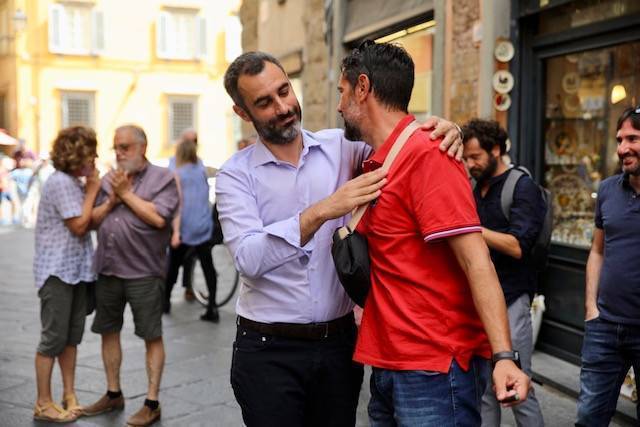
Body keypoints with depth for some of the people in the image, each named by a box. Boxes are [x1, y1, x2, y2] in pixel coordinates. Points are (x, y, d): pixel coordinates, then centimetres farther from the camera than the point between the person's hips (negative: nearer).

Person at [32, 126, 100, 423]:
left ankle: (69, 395, 21)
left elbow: (90, 221, 9)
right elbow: (79, 225, -18)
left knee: (72, 335, 12)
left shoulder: (75, 182, 12)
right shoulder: (61, 182, -16)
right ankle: (43, 404, 7)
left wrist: (91, 190, -1)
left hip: (76, 268, 9)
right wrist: (92, 190, -10)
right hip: (57, 271, -9)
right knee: (54, 337, -3)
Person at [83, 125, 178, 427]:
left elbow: (158, 218, -18)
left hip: (144, 273, -6)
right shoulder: (109, 179, 12)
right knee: (108, 332, 15)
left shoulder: (163, 178, -5)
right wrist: (112, 200, -8)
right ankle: (113, 394, 30)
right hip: (107, 271, 6)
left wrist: (127, 193, -11)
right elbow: (93, 219, 9)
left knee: (152, 336, 2)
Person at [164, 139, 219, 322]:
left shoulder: (178, 174, -6)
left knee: (173, 264, 13)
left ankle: (165, 301, 27)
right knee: (207, 265, 1)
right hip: (204, 226, 4)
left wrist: (176, 231, -17)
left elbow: (178, 204, -14)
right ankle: (212, 309, -2)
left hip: (185, 227, -3)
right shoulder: (202, 170, 7)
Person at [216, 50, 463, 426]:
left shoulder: (341, 148, 2)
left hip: (339, 341, 3)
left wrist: (439, 132, -15)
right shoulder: (236, 175, -6)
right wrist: (321, 212, -30)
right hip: (268, 350, -2)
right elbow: (249, 259, -19)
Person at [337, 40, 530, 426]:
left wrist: (503, 355, -27)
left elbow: (475, 260, -21)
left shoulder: (426, 154, -15)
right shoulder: (376, 164, 12)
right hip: (388, 365, 9)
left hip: (434, 370, -9)